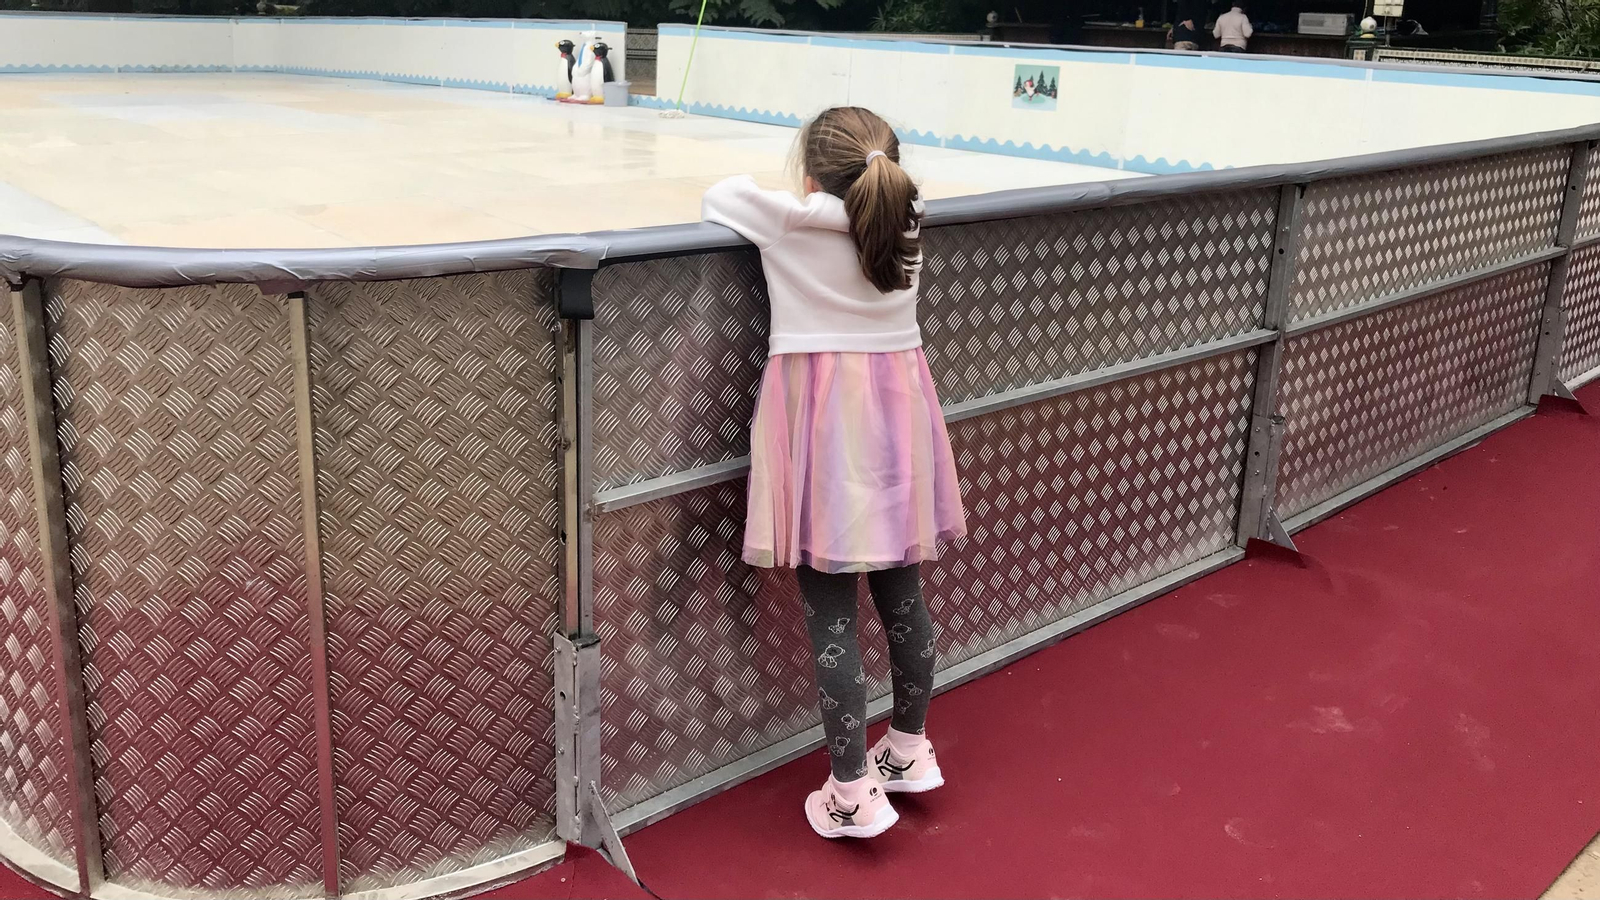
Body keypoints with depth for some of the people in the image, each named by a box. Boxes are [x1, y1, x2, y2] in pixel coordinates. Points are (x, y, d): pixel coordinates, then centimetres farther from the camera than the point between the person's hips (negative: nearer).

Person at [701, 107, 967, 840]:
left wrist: (756, 197, 22)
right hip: (895, 409, 6)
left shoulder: (791, 222, -10)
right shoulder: (904, 225, 4)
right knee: (902, 596, 16)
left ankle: (853, 793, 7)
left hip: (824, 422, -5)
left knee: (830, 615, 1)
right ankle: (908, 751, 33)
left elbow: (718, 198, 7)